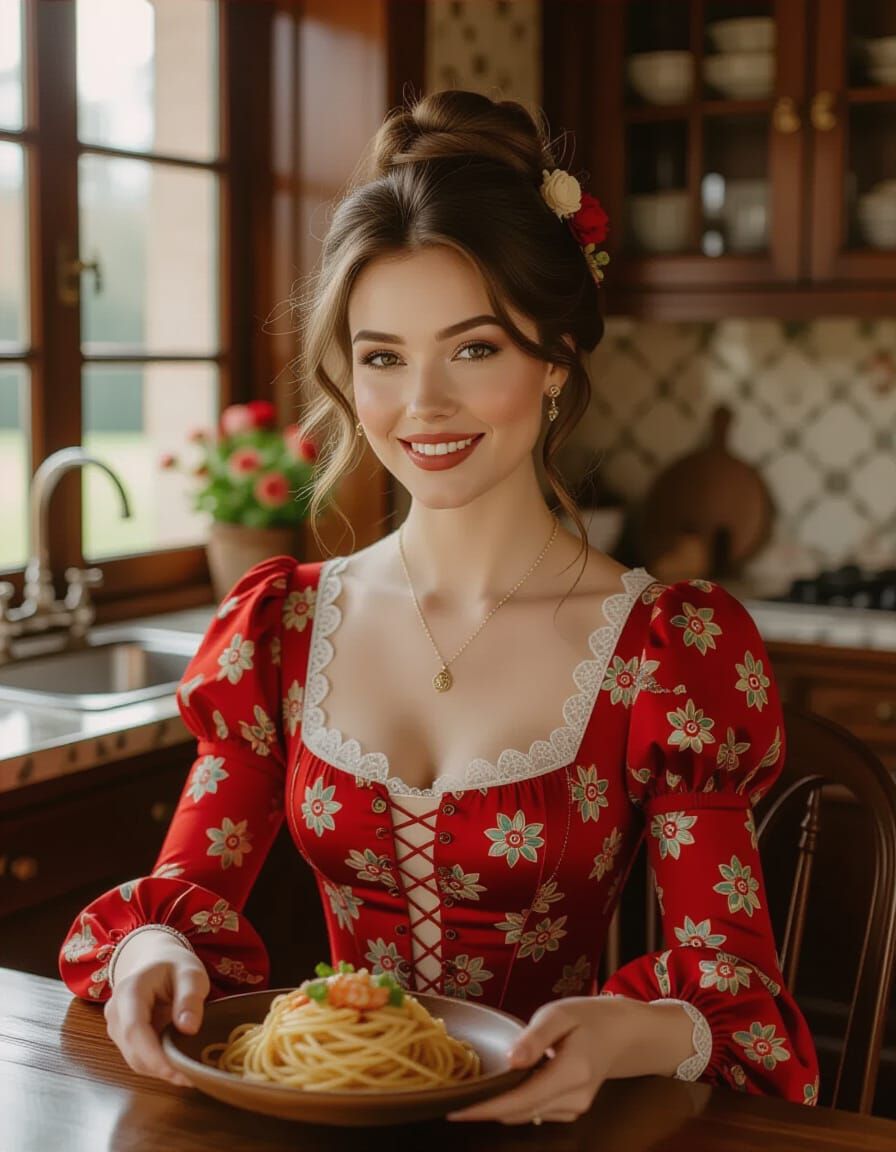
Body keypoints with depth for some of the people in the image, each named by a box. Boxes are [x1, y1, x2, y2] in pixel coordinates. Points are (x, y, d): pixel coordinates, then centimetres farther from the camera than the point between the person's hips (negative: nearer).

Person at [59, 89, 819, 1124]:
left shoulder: (674, 649, -6)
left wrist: (629, 1035, -29)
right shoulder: (277, 627, 4)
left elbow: (733, 977, -7)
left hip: (537, 1117, -2)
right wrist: (152, 951, -19)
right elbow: (190, 889, 4)